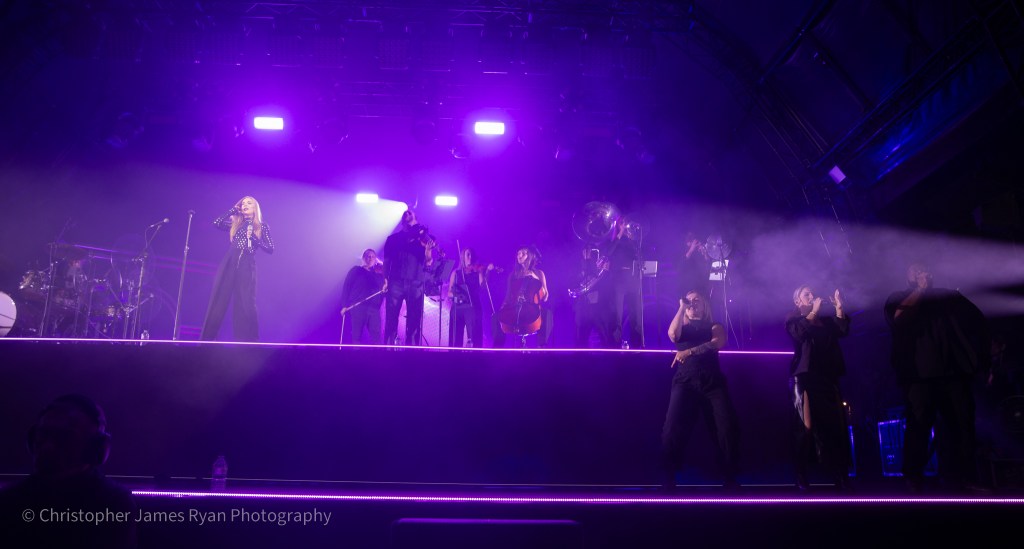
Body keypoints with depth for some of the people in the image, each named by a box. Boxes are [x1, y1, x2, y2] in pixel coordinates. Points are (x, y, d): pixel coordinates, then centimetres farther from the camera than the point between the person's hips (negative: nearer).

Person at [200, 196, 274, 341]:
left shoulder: (262, 227, 12)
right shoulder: (235, 223, 20)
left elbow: (270, 249, 4)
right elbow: (217, 223, 5)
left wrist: (254, 238, -9)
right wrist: (233, 210, 13)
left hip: (247, 267, -2)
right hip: (229, 265, 3)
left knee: (246, 306, -9)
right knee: (217, 303, -3)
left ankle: (249, 342, -4)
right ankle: (206, 340, -2)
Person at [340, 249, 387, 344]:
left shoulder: (379, 274, 22)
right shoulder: (356, 270, 13)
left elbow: (383, 288, 18)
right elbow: (346, 287, 5)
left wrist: (385, 288, -6)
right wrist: (345, 305, -5)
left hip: (374, 308, 2)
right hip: (357, 307, -2)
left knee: (376, 336, -11)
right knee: (356, 335, -8)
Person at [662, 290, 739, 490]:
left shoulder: (714, 326, 20)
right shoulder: (681, 327, 22)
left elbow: (719, 342, -3)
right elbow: (673, 335, -3)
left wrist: (690, 351, -14)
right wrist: (682, 307, 6)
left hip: (713, 381, 0)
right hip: (686, 380, 0)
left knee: (727, 429, -13)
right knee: (672, 430, -16)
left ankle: (730, 479, -2)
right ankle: (669, 480, -9)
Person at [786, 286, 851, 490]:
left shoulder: (825, 320, 18)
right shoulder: (793, 320, 7)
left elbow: (843, 330, 3)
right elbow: (799, 333, -14)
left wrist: (839, 307, -2)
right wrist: (814, 311, -15)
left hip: (828, 377, 4)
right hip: (806, 377, -4)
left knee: (836, 425, -3)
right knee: (809, 426, -8)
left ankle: (841, 476, 1)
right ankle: (801, 475, -3)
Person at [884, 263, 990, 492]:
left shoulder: (947, 295, 21)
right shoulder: (899, 299, 13)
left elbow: (977, 320, 18)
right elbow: (897, 319, -9)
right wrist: (919, 291, -4)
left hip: (954, 370, 3)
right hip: (919, 373, -3)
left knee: (962, 423, -3)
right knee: (919, 425, -10)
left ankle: (963, 477, 3)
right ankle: (914, 479, -8)